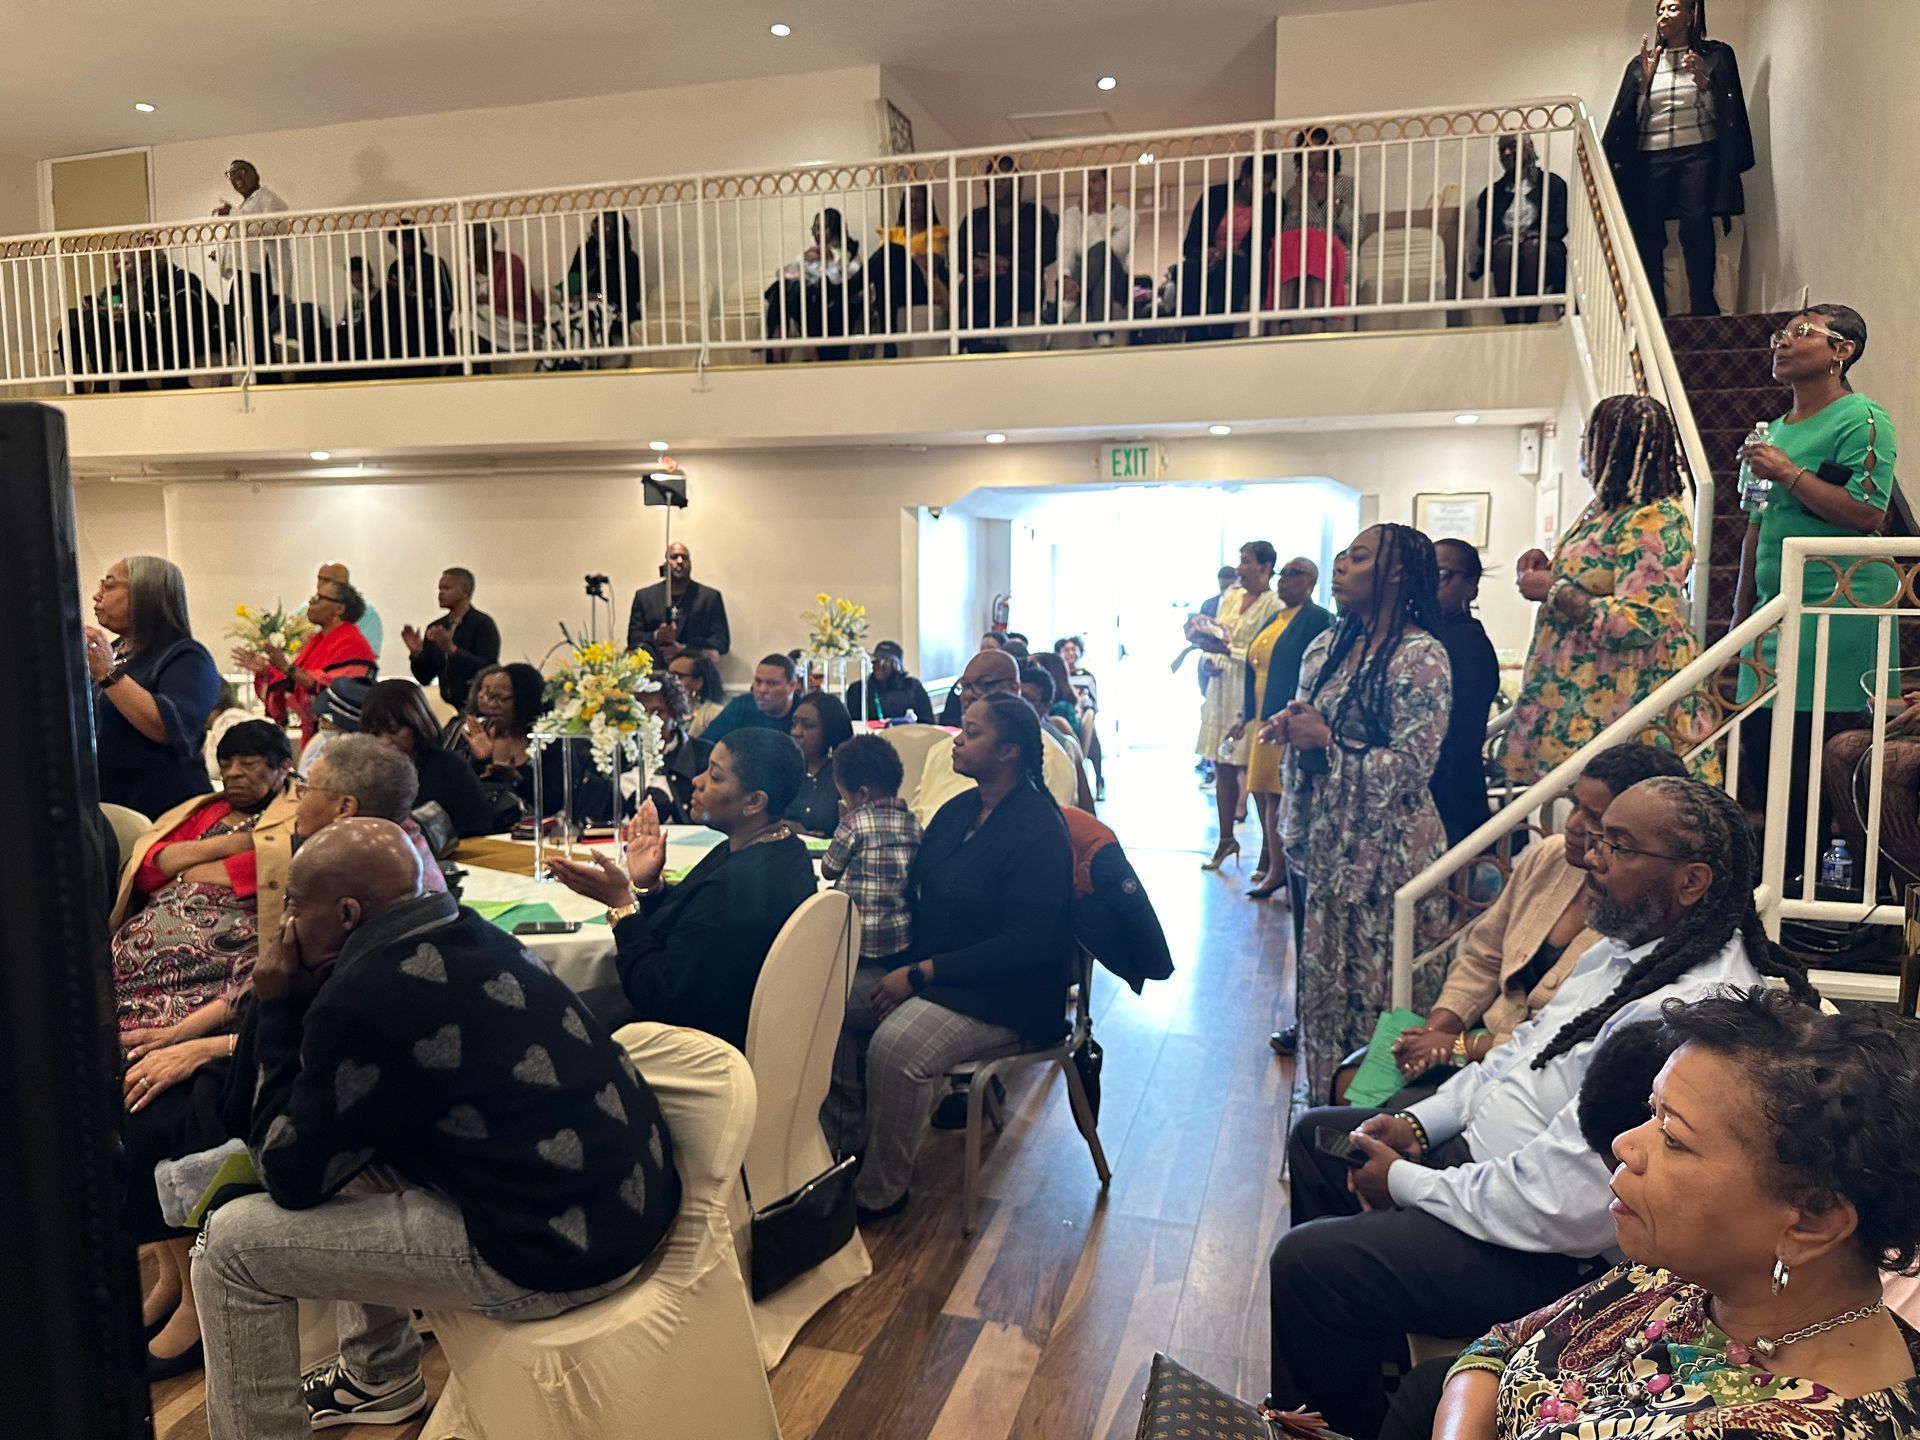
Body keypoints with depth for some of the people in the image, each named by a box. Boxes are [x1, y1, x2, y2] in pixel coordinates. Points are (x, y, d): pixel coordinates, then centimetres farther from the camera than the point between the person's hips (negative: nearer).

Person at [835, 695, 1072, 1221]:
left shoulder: (1038, 832, -18)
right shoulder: (958, 810, 8)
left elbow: (1023, 945, -23)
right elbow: (918, 894, 13)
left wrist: (919, 975, -22)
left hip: (1005, 994, -9)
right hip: (928, 970, 9)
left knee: (897, 1048, -30)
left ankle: (881, 1192, -8)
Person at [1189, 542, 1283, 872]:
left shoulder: (1273, 605, -9)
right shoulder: (1230, 596, 12)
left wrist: (1226, 650, -23)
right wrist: (1210, 655, -1)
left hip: (1250, 694, -7)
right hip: (1222, 687, 7)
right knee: (1222, 767, 10)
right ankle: (1226, 839, 20)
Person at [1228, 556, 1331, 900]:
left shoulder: (1317, 619, -8)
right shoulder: (1273, 620, 18)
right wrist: (1246, 715, 18)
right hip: (1264, 718, 8)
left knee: (1279, 793, -5)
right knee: (1263, 791, 11)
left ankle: (1277, 868, 4)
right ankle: (1272, 863, 21)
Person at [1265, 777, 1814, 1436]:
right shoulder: (1631, 945, 1)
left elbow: (1563, 1208, -32)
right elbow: (1527, 1049, 15)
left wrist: (1406, 1181, -18)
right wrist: (1419, 1122, 2)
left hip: (1562, 1256, -10)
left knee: (1306, 1259, -17)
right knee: (1315, 1134, 19)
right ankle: (1373, 1344, 36)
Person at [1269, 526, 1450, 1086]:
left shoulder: (1421, 656, -14)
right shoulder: (1329, 646, 10)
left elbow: (1412, 766, -19)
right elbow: (1307, 732, 21)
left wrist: (1328, 741, -18)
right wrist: (1291, 729, -2)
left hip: (1386, 847, -8)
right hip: (1329, 839, 8)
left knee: (1376, 982, 1)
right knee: (1325, 970, 16)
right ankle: (1330, 1099, 31)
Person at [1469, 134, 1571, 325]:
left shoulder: (1553, 184, 19)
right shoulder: (1492, 192, 25)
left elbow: (1560, 224, 6)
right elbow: (1485, 232, 13)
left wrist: (1536, 234, -16)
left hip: (1543, 249, -1)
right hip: (1503, 249, 1)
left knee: (1532, 247, -38)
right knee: (1504, 248, -36)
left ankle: (1529, 322, -47)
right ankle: (1512, 324, -46)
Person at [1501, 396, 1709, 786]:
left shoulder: (1656, 523, -16)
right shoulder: (1604, 507, 15)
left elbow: (1638, 622, -24)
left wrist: (1554, 591, -18)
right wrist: (1545, 564, 9)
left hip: (1622, 693, -9)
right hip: (1579, 687, 10)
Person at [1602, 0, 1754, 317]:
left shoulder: (1717, 55, 11)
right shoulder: (1641, 64, 17)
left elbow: (1726, 113, 5)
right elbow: (1627, 119, 9)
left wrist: (1703, 81, -9)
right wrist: (1644, 80, -3)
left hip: (1698, 156, -2)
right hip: (1650, 160, 3)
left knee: (1696, 221, -24)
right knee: (1645, 232, -12)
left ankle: (1704, 310, -24)